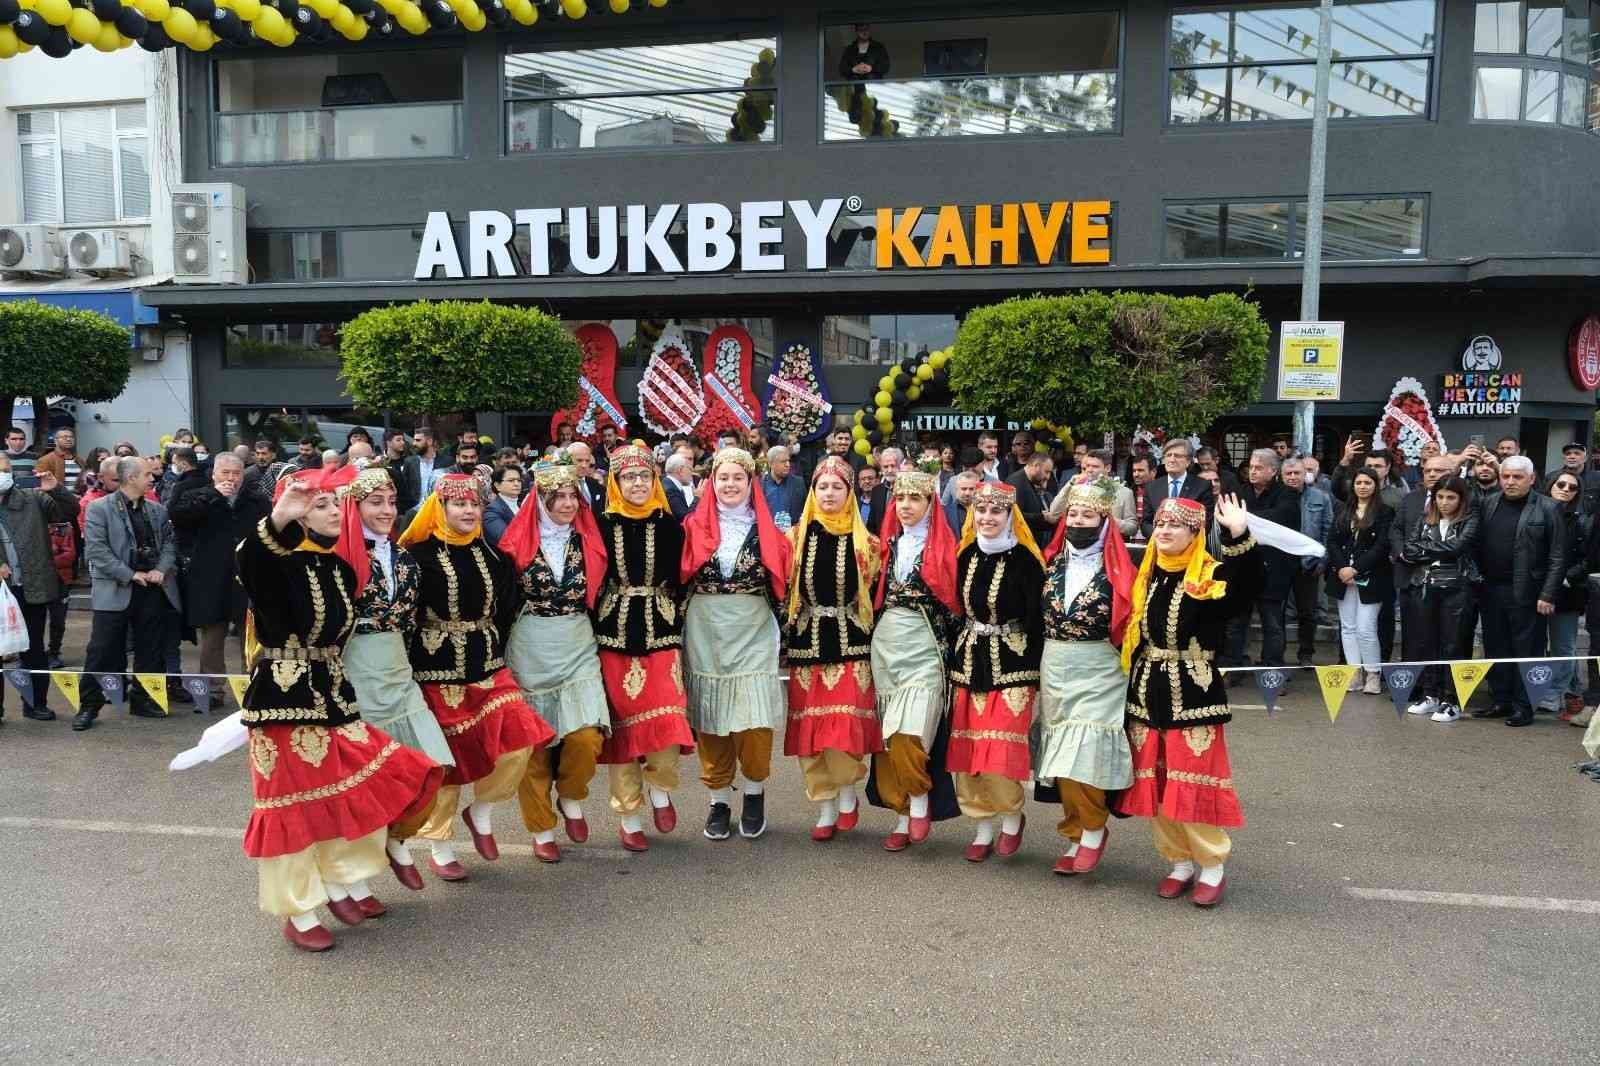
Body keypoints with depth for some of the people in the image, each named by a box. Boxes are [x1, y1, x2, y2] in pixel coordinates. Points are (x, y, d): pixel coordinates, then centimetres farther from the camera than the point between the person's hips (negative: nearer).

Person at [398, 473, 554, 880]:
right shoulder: (420, 556, -8)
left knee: (517, 742, -8)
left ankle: (481, 811, 19)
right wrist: (415, 663, -7)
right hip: (438, 670, -4)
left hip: (488, 667, 4)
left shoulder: (493, 556, 7)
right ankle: (439, 849, 23)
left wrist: (493, 653, 9)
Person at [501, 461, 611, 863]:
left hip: (578, 649, 1)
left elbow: (600, 594, 13)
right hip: (530, 651, -1)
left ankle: (570, 797, 17)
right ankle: (542, 829, 20)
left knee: (586, 736, -13)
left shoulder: (589, 541, 3)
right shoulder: (517, 542, -4)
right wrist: (502, 651, 3)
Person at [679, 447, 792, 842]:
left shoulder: (767, 530, 6)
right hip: (705, 633, 1)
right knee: (711, 720, 4)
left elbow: (782, 583, 10)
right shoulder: (693, 527, 5)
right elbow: (677, 579, 7)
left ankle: (755, 794, 16)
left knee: (755, 720, -6)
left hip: (753, 632, -1)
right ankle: (719, 800, 18)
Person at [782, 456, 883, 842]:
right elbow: (783, 587, 9)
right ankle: (826, 809, 15)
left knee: (846, 722, -8)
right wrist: (788, 630, 4)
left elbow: (874, 592, 7)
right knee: (812, 727, 3)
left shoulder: (864, 541, 3)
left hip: (850, 642, -1)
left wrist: (872, 635, 2)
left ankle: (847, 795, 16)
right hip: (807, 642, 2)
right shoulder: (796, 537, 5)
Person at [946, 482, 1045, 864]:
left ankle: (1012, 814, 18)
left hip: (1011, 662, -5)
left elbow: (1036, 621, -9)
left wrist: (1033, 674, -12)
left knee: (1001, 753, -9)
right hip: (969, 659, 5)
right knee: (967, 751, 7)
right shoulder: (966, 555, 6)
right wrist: (954, 660, 9)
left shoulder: (1025, 559, -9)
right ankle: (983, 828, 22)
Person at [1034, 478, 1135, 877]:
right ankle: (1077, 831, 22)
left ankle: (1093, 829, 13)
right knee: (1062, 755, 9)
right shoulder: (1052, 562, 6)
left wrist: (1126, 666, -12)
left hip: (1098, 671, -5)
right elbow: (1037, 614, 12)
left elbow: (1128, 622, -7)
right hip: (1054, 669, 5)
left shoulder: (1116, 570, -7)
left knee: (1083, 755, -8)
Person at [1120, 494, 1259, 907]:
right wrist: (1134, 688, 11)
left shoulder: (1210, 576, -9)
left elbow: (1249, 588, -31)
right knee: (1154, 785, 9)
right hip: (1147, 695, 6)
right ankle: (1180, 862, 25)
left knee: (1194, 784, -3)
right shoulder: (1146, 576, 9)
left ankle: (1213, 867, 17)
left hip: (1191, 695, -6)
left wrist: (1239, 536, -43)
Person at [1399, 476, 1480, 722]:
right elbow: (1408, 548, 1)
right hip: (1423, 586, 4)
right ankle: (1430, 695, 20)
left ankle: (1452, 701, 6)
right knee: (1425, 642, 9)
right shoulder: (1423, 518, 12)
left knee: (1453, 644, 0)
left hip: (1456, 588, -4)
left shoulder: (1470, 520, 0)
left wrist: (1423, 550, -4)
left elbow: (1455, 547, -14)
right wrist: (1439, 552, -9)